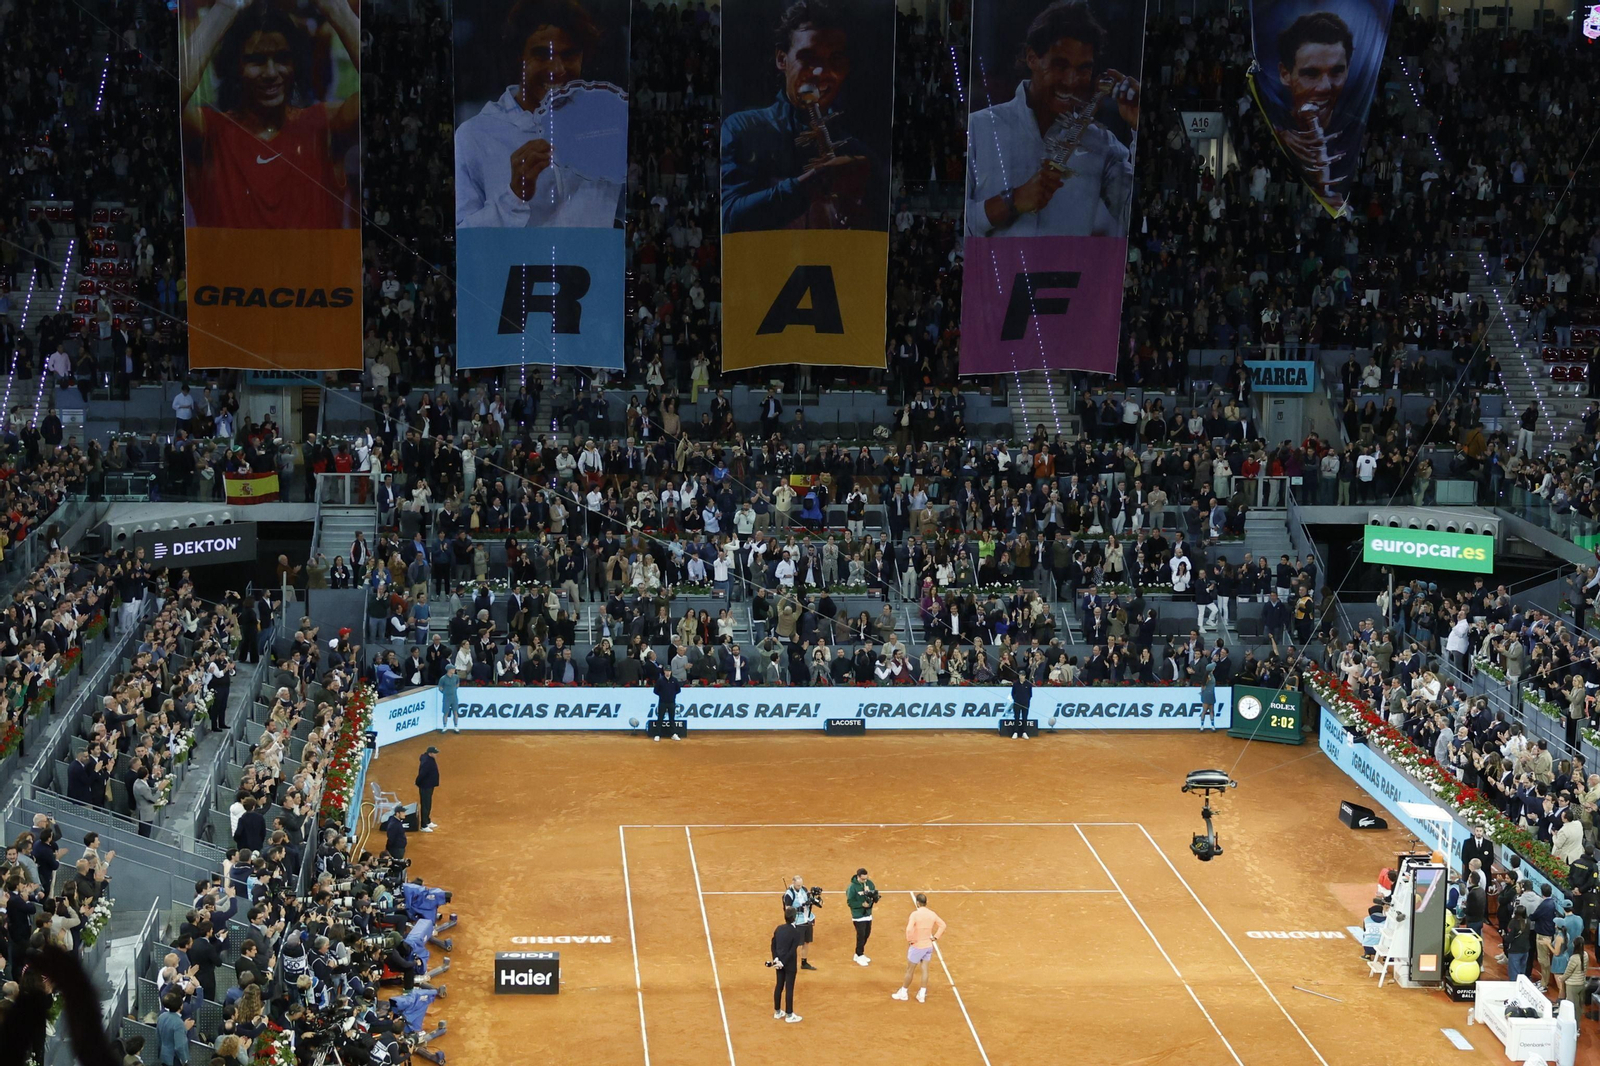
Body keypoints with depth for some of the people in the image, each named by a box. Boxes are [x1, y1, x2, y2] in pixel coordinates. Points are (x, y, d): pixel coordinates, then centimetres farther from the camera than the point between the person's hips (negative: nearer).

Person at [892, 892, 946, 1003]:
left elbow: (909, 929, -31)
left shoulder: (915, 914, -20)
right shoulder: (932, 914, -2)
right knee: (925, 969, 12)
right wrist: (935, 937, 9)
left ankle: (903, 993, 23)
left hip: (917, 947, -5)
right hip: (928, 946, 5)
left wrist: (910, 940, -15)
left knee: (910, 970, 10)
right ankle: (922, 994, 16)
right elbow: (942, 925, 10)